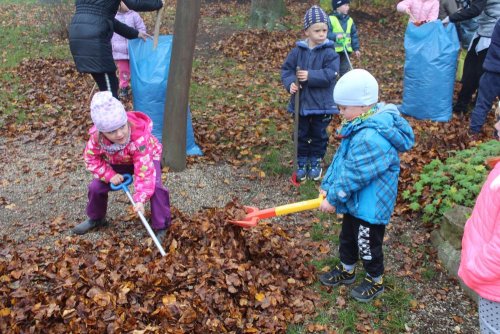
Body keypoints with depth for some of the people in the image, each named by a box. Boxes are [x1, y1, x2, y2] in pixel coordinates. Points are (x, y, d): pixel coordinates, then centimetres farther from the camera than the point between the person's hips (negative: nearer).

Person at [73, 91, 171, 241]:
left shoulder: (139, 138, -44)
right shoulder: (96, 139, -31)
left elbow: (144, 170, -45)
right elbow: (91, 159, -13)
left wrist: (140, 199, -51)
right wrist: (110, 175, -27)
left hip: (147, 157, -4)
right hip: (116, 162, 4)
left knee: (155, 187, -28)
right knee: (96, 187, -3)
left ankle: (160, 227, -11)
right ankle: (96, 218, 27)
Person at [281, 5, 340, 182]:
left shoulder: (329, 53, -9)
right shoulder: (297, 51, -3)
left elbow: (330, 75, -19)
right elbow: (286, 69, 1)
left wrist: (310, 76, -28)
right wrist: (290, 83, -18)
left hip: (321, 103, -2)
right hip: (301, 102, 2)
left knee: (319, 135, 12)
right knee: (301, 135, 13)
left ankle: (315, 162, 30)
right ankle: (301, 163, 28)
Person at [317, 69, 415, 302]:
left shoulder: (372, 137, -33)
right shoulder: (359, 125, -1)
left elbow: (354, 175, -29)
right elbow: (341, 158, 7)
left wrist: (334, 198, -18)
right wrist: (327, 186, 5)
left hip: (370, 205, -9)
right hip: (356, 201, 9)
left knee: (368, 245, 12)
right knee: (347, 237, 26)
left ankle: (376, 281, 36)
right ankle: (347, 270, 49)